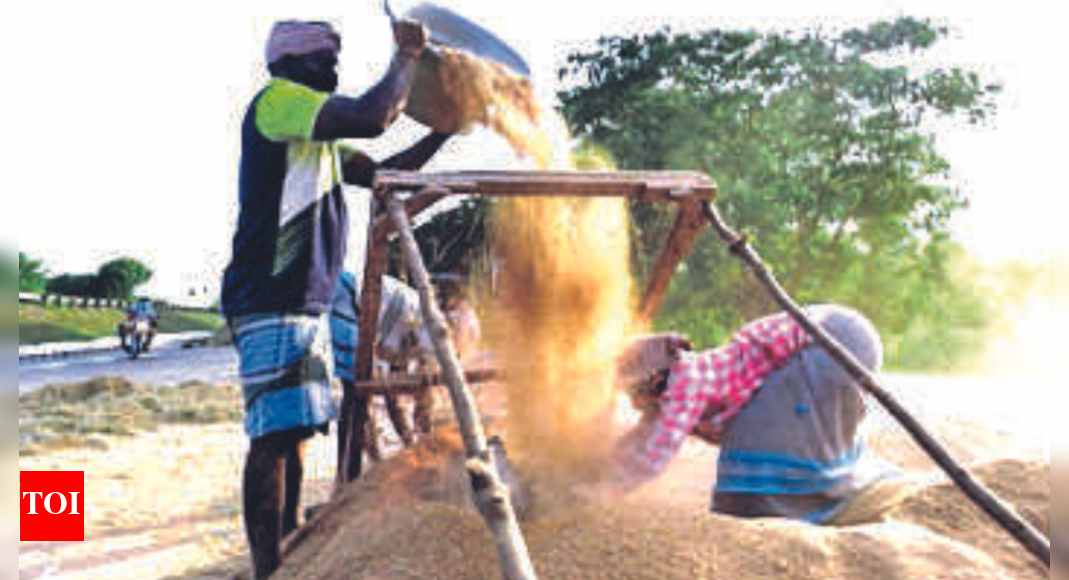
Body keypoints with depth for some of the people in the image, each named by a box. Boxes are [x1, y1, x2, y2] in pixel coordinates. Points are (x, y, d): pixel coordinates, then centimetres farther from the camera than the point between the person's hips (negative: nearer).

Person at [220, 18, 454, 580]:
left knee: (294, 431, 13)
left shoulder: (320, 137, 23)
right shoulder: (276, 100, -7)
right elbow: (371, 117, -21)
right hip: (271, 302, -10)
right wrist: (407, 55, -6)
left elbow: (382, 172, 27)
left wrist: (444, 131, 20)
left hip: (306, 303, 10)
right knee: (275, 435, -12)